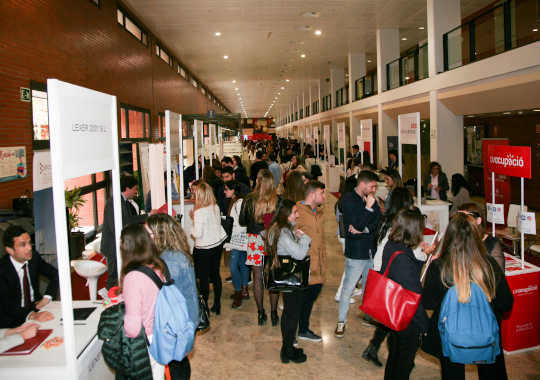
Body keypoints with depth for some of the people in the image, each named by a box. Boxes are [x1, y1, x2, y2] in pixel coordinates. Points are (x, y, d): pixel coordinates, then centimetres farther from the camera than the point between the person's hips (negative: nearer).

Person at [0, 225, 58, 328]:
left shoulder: (34, 257, -3)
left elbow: (54, 274, 11)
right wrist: (32, 315, -46)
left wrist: (46, 299, -5)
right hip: (13, 322, -6)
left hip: (35, 308, 6)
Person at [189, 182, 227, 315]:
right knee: (215, 274, 15)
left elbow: (198, 234, -22)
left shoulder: (199, 212, -22)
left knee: (203, 278, 6)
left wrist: (192, 228, 1)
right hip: (218, 244, 7)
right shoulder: (216, 208, -2)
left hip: (204, 249, -6)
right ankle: (217, 305, 25)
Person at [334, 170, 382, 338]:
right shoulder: (349, 201, -12)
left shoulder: (370, 199, 7)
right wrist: (369, 208, -19)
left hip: (372, 250, 6)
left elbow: (379, 221, -2)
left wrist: (364, 229, -18)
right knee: (348, 288, 3)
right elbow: (356, 225, -22)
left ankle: (368, 317, 34)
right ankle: (341, 321, 17)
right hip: (356, 253, -6)